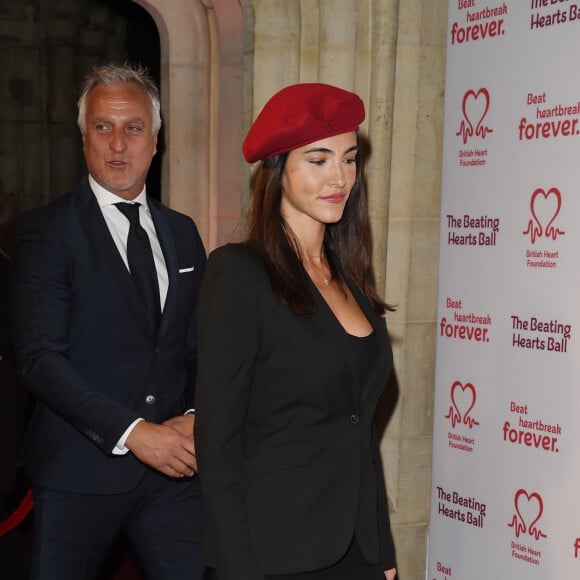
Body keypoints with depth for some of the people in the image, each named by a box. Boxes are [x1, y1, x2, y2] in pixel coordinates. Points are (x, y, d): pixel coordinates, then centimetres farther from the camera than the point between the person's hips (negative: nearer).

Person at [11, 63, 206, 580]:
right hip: (80, 470, -4)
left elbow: (200, 344, 14)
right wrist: (133, 433, -18)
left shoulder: (182, 233, 12)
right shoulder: (45, 231, -5)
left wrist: (195, 418, -5)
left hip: (173, 466, 4)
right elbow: (39, 357, -13)